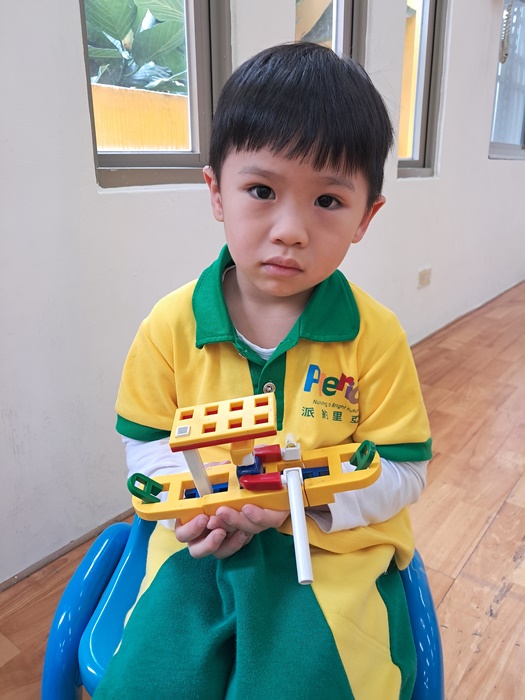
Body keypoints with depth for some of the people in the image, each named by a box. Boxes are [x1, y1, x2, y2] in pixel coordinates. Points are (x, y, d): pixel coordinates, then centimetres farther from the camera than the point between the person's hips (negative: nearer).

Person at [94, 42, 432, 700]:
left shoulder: (376, 336, -11)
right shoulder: (172, 325, -6)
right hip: (203, 544, 2)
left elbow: (402, 470, -5)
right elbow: (145, 440, 6)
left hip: (335, 547, 0)